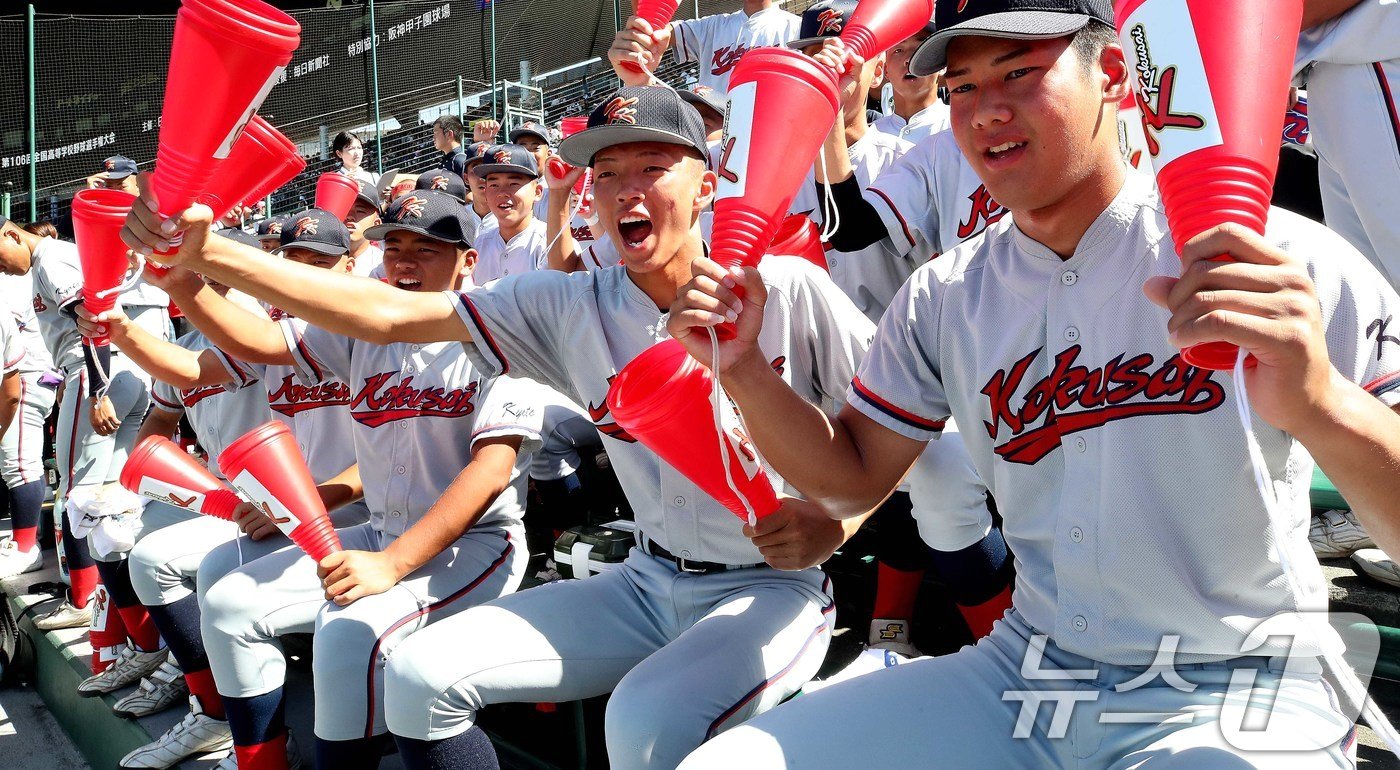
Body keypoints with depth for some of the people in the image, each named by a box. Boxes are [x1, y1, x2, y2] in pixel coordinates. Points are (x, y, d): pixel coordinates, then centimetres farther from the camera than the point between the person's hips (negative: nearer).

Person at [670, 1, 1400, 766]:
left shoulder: (1277, 263, -11)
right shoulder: (943, 297, 4)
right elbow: (852, 479, 8)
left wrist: (1321, 405, -39)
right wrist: (742, 368, -8)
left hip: (1237, 699, -4)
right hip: (1021, 673, 4)